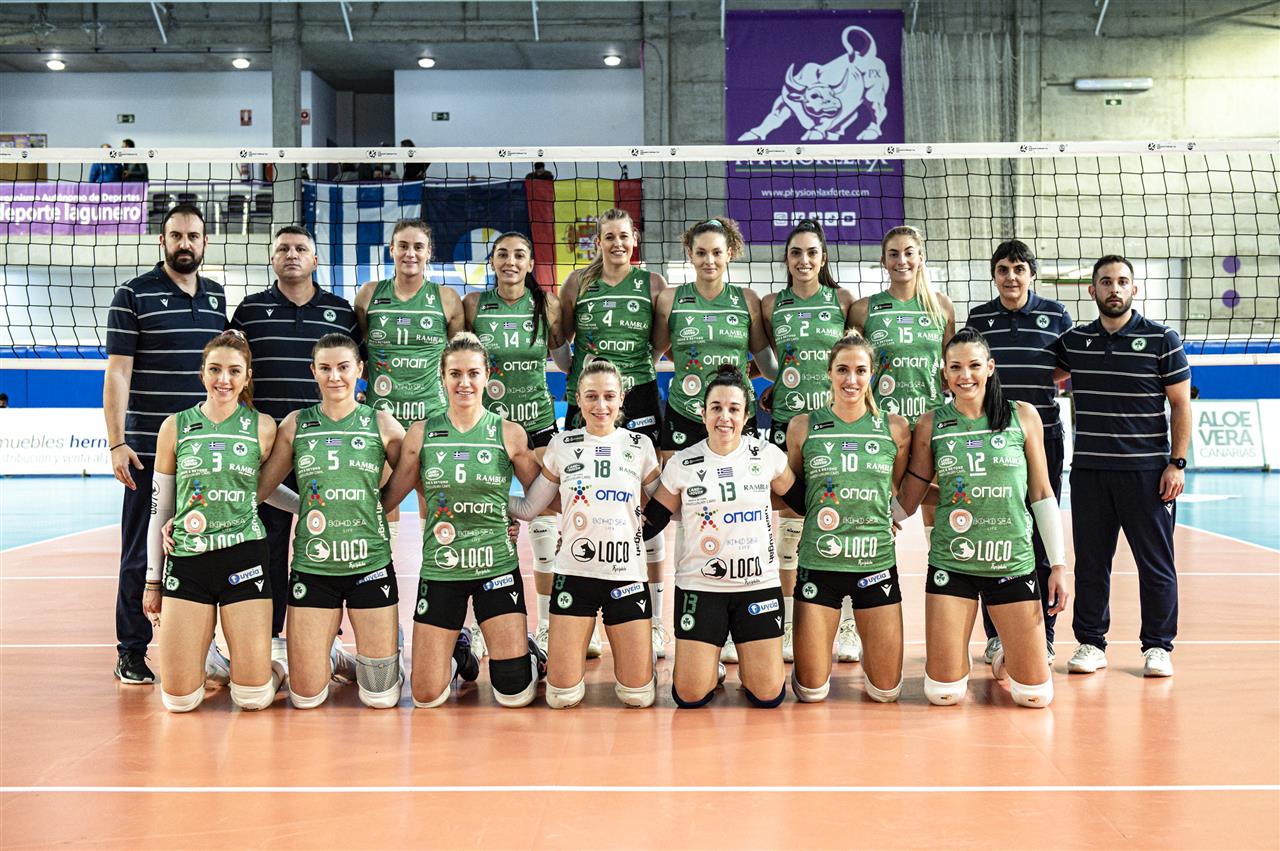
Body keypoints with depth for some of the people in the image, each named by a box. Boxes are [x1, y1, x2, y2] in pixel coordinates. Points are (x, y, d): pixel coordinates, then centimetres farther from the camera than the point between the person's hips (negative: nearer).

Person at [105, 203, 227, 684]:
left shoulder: (217, 297, 12)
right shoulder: (133, 295, -1)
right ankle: (131, 653, 13)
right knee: (142, 554, 2)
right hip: (149, 451, -4)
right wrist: (117, 443, -12)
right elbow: (117, 373, -6)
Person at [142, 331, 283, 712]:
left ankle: (270, 668, 29)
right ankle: (212, 665, 31)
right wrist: (153, 580, 10)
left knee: (253, 698, -5)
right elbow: (159, 509, 10)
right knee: (179, 700, -2)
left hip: (244, 556, -1)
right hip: (187, 559, 1)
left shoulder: (262, 427, 3)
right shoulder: (174, 427, 5)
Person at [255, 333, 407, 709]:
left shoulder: (382, 424, 3)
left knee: (382, 698, 1)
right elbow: (258, 488, 9)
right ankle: (331, 660, 35)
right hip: (312, 566, 1)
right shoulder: (296, 424, 5)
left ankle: (351, 664, 35)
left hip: (371, 564, 0)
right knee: (305, 697, 1)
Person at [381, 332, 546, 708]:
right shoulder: (421, 433, 1)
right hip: (440, 569, 1)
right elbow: (387, 499, 7)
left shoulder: (509, 434, -2)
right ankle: (458, 654, 36)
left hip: (497, 566, -1)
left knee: (515, 695, -1)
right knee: (426, 697, 3)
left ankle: (528, 651, 34)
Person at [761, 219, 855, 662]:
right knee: (791, 520, 2)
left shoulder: (842, 300, 5)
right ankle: (789, 625, 12)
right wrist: (778, 384, 4)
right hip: (788, 421, 1)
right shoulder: (771, 305, 6)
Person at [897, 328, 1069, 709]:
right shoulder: (930, 424, 0)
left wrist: (1058, 563, 2)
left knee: (1036, 695, 2)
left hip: (1013, 563, 0)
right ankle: (959, 659, 33)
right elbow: (908, 499, 6)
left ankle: (1007, 657, 35)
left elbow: (1042, 494, 5)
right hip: (951, 562, 0)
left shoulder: (1024, 416, 1)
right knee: (943, 694, -2)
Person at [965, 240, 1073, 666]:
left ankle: (1043, 636, 13)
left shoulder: (1056, 314, 4)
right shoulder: (978, 318, 7)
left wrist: (1064, 378, -8)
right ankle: (996, 635, 13)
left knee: (1041, 537, 4)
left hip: (1042, 439, -1)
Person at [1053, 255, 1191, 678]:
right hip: (1088, 469, 3)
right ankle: (1091, 643, 16)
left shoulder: (1163, 340, 0)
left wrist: (1177, 462, -6)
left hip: (1147, 470, -3)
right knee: (1090, 561, 6)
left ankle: (1158, 647, 14)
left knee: (1156, 562, 3)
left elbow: (1181, 405, 1)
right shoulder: (1072, 341, 8)